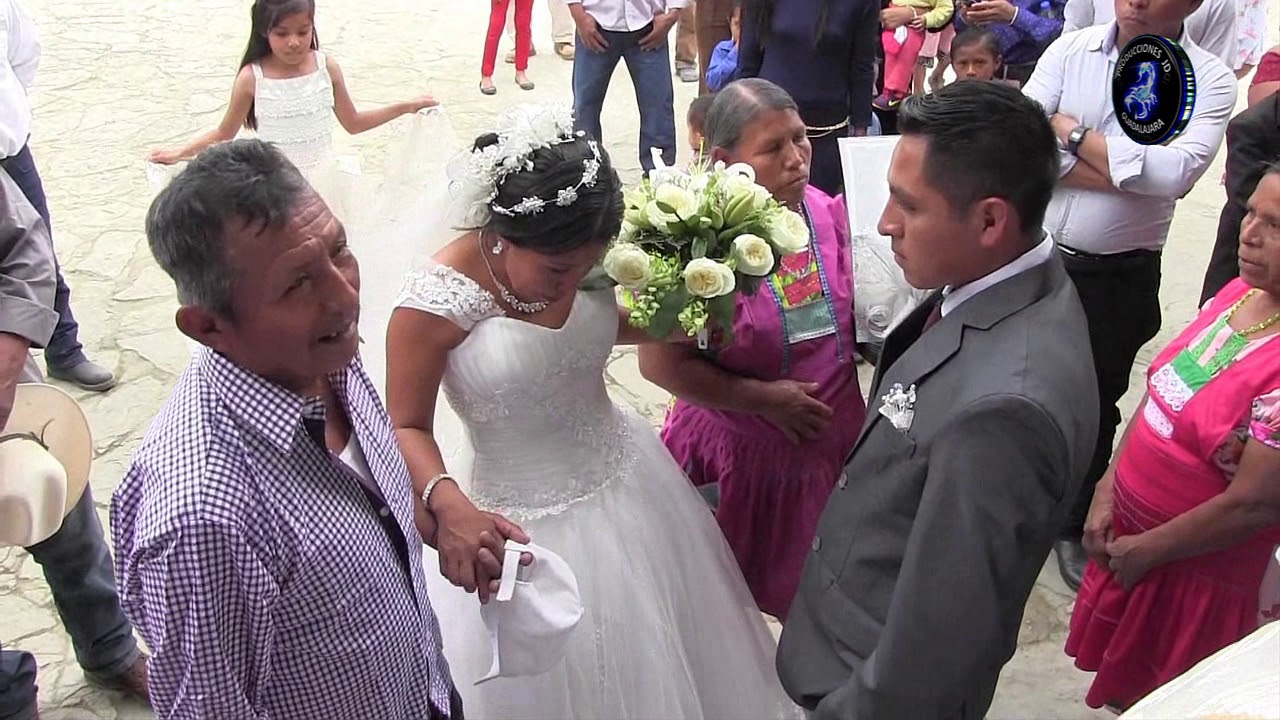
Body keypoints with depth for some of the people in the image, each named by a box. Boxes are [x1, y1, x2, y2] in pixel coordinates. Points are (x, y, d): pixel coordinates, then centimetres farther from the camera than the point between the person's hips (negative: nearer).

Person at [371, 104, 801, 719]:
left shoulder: (577, 257, -12)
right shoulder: (433, 304, -26)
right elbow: (408, 428, -16)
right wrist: (448, 505, -34)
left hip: (625, 485, 5)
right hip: (520, 529, -5)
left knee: (652, 664, 25)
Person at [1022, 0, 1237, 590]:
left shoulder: (1209, 81, -9)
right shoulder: (1071, 49, -4)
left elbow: (1174, 171, -26)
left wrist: (1072, 132, -18)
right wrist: (1129, 170, -20)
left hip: (1119, 276, -2)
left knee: (1093, 404, 14)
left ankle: (1074, 525, 36)